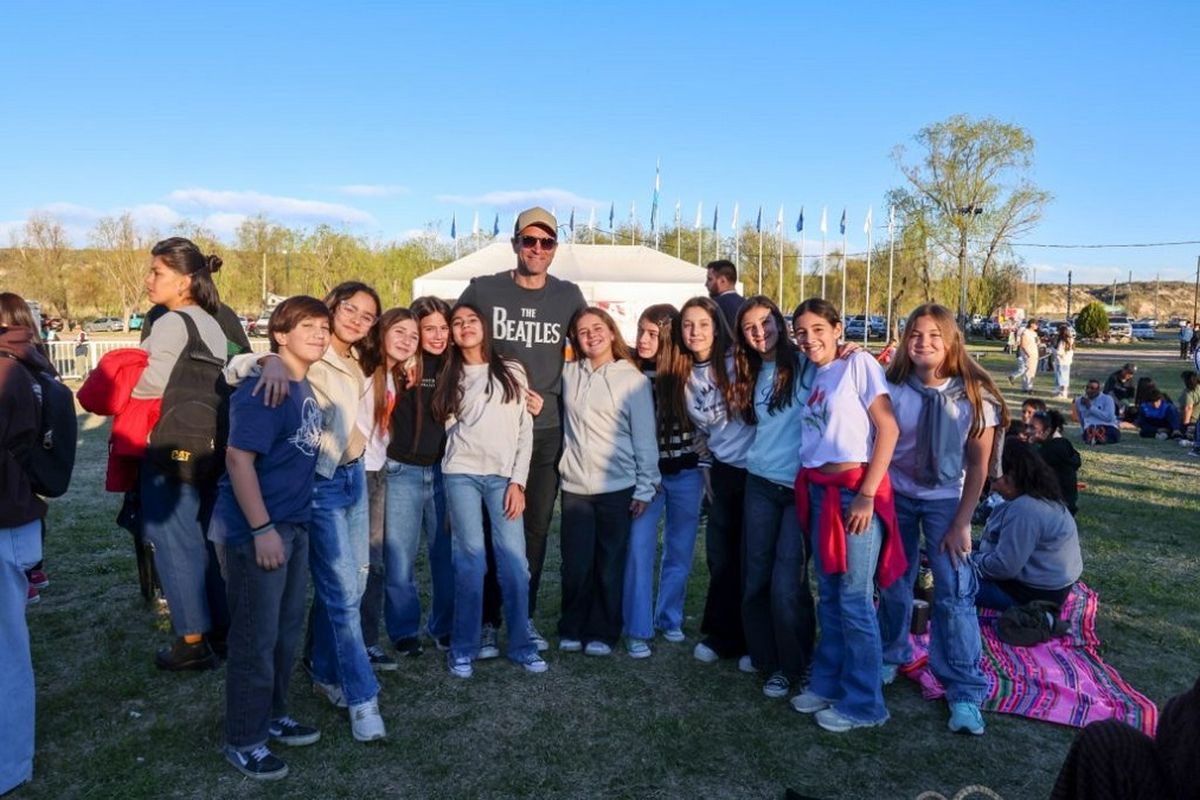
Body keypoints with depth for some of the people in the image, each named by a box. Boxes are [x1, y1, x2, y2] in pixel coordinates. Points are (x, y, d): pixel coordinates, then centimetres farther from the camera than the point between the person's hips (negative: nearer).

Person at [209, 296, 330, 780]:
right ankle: (244, 742, 19)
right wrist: (262, 529, -23)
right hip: (255, 530, -9)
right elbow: (238, 458, -23)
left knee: (288, 628, 19)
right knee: (255, 639, 3)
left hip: (294, 524, 9)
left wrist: (287, 524, 17)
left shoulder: (304, 386, 8)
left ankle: (273, 717, 36)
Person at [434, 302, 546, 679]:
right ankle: (463, 648, 9)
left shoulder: (512, 372, 9)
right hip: (462, 474, 1)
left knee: (514, 560, -6)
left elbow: (525, 430, 5)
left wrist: (518, 481, -3)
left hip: (504, 475, -1)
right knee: (470, 559, -2)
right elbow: (449, 429, 15)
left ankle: (521, 645, 7)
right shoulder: (449, 378, 15)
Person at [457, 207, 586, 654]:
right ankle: (488, 621, 14)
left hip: (547, 431, 2)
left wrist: (547, 397, 4)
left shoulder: (569, 296, 6)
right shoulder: (483, 290, -1)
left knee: (536, 529, 9)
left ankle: (524, 617, 24)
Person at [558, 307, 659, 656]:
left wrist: (645, 487, -4)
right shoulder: (568, 374, 6)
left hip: (617, 488, -2)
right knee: (575, 563, 6)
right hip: (574, 487, 2)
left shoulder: (632, 379, -2)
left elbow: (645, 437, -2)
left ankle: (602, 633, 21)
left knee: (610, 564, 6)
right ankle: (572, 630, 24)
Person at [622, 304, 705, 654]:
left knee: (680, 550, 11)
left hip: (686, 475, 1)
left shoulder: (689, 372, -6)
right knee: (639, 550, -3)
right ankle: (638, 629, 8)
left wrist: (706, 468, 0)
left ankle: (670, 618, 28)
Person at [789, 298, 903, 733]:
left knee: (854, 600, -1)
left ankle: (863, 703, 12)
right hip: (819, 491, 7)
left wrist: (867, 495, -16)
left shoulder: (858, 363, -6)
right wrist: (809, 488, 2)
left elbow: (888, 427, -12)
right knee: (829, 596, 15)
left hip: (855, 489, -7)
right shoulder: (815, 378, 14)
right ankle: (827, 684, 28)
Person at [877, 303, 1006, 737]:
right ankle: (891, 656, 36)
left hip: (945, 501, -1)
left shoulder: (975, 395, -12)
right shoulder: (893, 388, -10)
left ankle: (965, 692, 5)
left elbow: (979, 465, -7)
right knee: (893, 583, 12)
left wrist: (961, 524, -9)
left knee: (954, 594, -7)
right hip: (895, 496, 2)